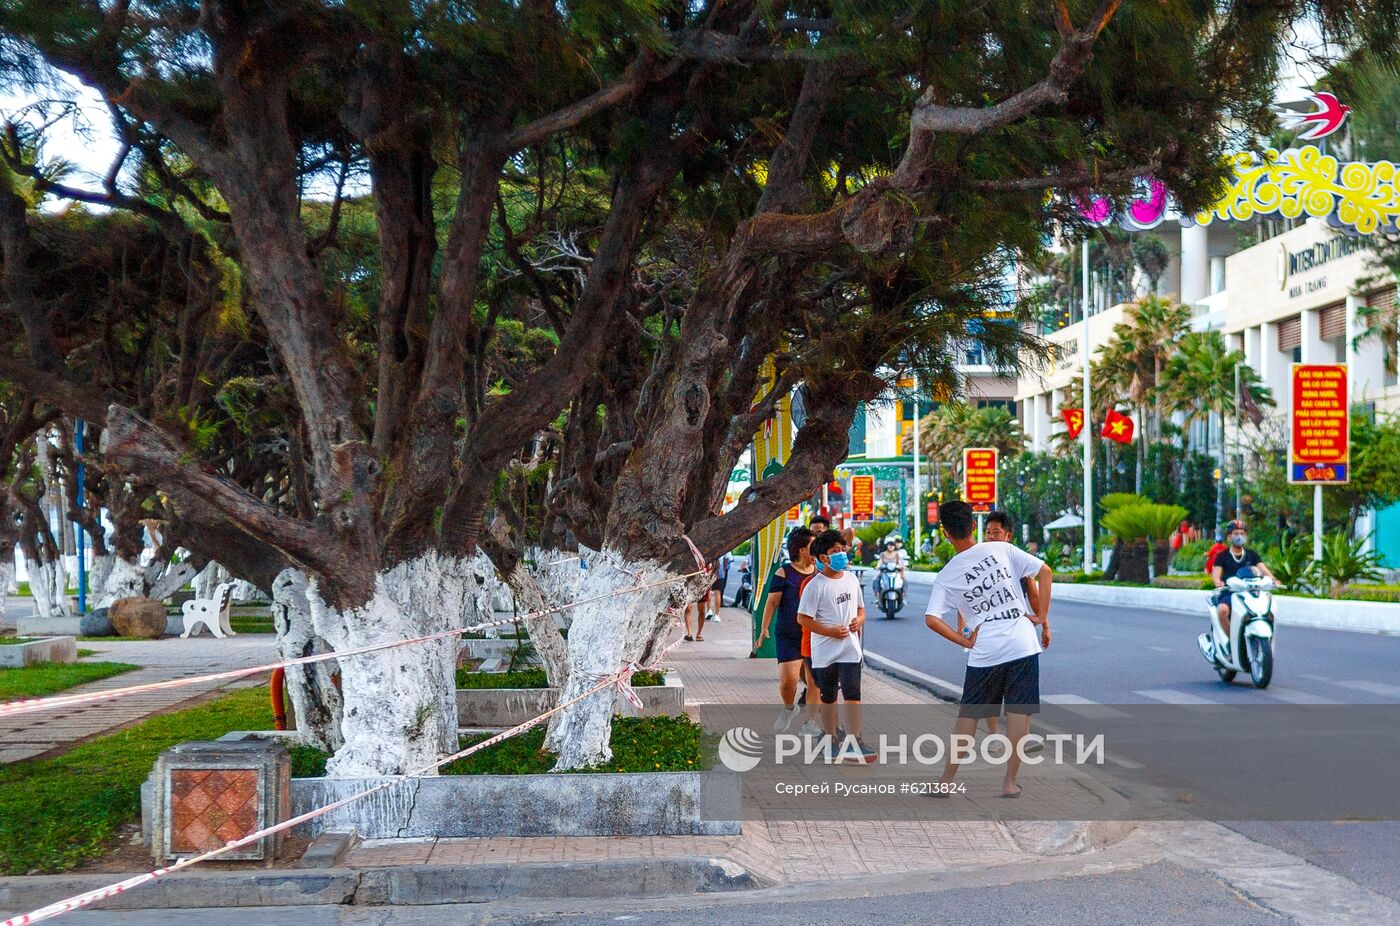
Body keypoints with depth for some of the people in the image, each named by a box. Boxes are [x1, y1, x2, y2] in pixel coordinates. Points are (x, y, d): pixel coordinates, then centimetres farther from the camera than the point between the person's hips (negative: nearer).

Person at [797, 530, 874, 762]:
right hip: (825, 651, -3)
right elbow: (803, 618, -11)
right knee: (828, 696, 10)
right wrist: (830, 631, -16)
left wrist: (859, 620, -3)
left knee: (852, 693, -8)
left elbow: (860, 608, 20)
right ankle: (830, 738, 23)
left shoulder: (851, 580, 8)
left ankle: (854, 741, -8)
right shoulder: (815, 585, -10)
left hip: (850, 649, 3)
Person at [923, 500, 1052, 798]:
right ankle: (1009, 782, 6)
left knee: (968, 714, 12)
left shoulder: (946, 576, 2)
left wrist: (964, 641, 2)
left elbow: (931, 619, -8)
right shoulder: (1002, 550, 2)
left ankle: (947, 779, 17)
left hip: (983, 652, 1)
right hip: (1022, 645, -1)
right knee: (1019, 712, 5)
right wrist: (1042, 618, 4)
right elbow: (1044, 572, 0)